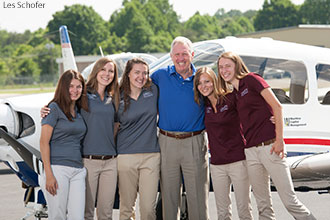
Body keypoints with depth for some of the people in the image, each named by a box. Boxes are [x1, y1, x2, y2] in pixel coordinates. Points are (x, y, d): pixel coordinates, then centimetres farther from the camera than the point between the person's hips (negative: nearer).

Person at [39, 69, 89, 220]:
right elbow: (44, 142, -8)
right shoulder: (54, 108, -2)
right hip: (57, 168, -6)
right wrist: (48, 174, -14)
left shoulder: (80, 111, 17)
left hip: (78, 170, 6)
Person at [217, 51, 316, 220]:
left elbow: (277, 106, -7)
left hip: (269, 146, -7)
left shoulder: (251, 79, 0)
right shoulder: (233, 94, 19)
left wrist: (279, 139, -14)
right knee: (263, 206, 6)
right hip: (250, 151, 7)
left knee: (290, 201, -10)